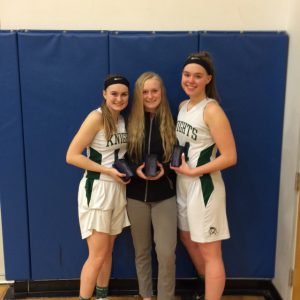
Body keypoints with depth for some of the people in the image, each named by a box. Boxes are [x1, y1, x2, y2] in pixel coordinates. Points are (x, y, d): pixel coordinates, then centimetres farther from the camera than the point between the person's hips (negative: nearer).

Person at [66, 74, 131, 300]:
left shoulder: (123, 120, 9)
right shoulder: (96, 117, -14)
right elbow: (72, 156, -19)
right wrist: (108, 171, -19)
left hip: (118, 189, 7)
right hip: (96, 189, -7)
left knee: (108, 250, 15)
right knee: (97, 255, -3)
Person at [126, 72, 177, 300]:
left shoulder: (171, 122, -3)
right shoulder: (130, 123, -2)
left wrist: (165, 168, -15)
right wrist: (136, 169, -15)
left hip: (165, 196, -1)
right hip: (136, 196, 1)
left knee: (166, 252, -4)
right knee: (142, 251, 14)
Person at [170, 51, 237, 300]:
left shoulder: (212, 110, -18)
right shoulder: (183, 106, 7)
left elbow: (230, 157, -21)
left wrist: (193, 171, -18)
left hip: (204, 186, -9)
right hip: (183, 184, 9)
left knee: (210, 252, 3)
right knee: (187, 237, 23)